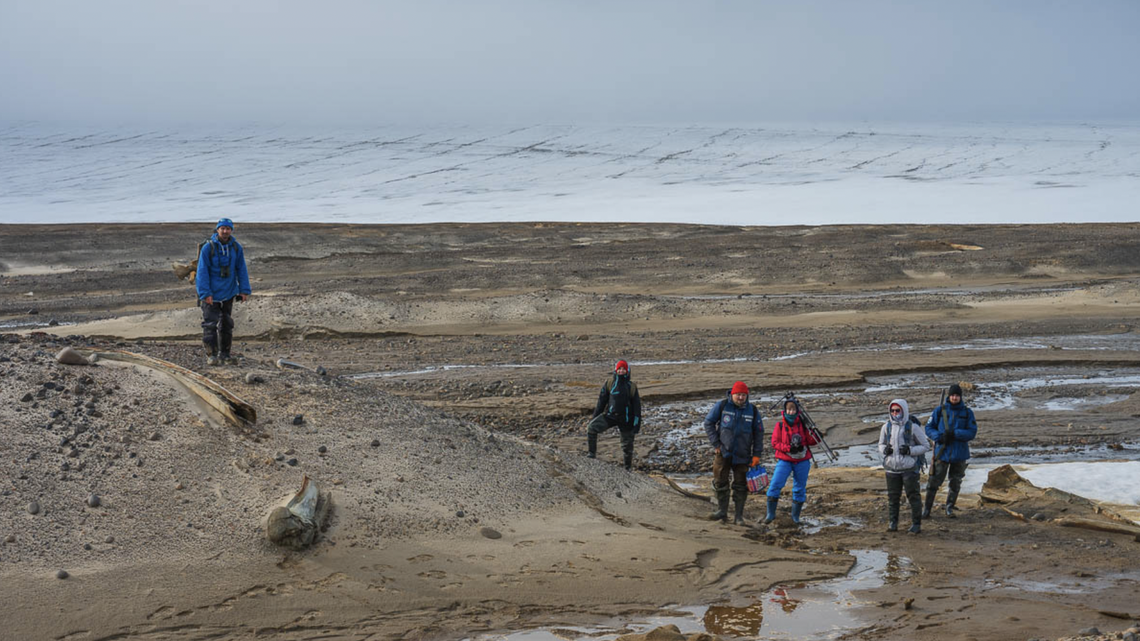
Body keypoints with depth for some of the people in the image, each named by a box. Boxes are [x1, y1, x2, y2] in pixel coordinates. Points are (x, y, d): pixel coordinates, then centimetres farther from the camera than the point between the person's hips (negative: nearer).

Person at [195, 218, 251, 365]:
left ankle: (224, 353, 23)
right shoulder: (208, 248, -13)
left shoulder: (236, 248, -1)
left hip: (228, 292, 4)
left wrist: (244, 290, -1)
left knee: (226, 323, 12)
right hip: (211, 293, -4)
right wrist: (205, 293, -19)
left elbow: (241, 270, 5)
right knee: (210, 324, -8)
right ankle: (211, 355, -6)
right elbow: (202, 271, -13)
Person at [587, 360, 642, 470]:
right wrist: (595, 416, 5)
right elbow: (602, 400, 6)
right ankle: (592, 453, -8)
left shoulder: (632, 386, 2)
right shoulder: (609, 382, 2)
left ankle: (628, 467, 25)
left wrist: (637, 423, -2)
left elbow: (637, 406, 4)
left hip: (625, 419, 0)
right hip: (610, 415, 0)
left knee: (627, 444, 8)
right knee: (591, 428, -20)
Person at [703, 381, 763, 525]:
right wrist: (716, 444, -5)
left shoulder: (753, 410, -1)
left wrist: (756, 454, 0)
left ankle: (739, 516, 9)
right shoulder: (722, 406, -6)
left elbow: (758, 433, 5)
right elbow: (708, 423, 1)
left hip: (742, 455, 1)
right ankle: (722, 512, 15)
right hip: (723, 452, -1)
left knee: (740, 486, 2)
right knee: (720, 482, 3)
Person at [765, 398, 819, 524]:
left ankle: (795, 516, 19)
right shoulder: (780, 424, -2)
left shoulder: (802, 423, 1)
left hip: (802, 461, 2)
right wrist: (789, 448, -19)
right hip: (785, 460, -2)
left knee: (800, 489, 6)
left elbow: (811, 441, 1)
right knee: (775, 485, -12)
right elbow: (775, 443, -7)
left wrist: (815, 435, -21)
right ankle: (770, 514, -2)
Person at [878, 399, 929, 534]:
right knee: (892, 497, 7)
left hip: (909, 468, -3)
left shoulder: (912, 427, -7)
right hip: (892, 468, 3)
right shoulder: (887, 427, 4)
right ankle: (892, 523, 17)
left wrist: (910, 450, -16)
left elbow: (926, 445, -1)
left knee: (913, 496, 1)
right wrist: (885, 449, -8)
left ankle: (916, 524, 9)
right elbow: (881, 444, 16)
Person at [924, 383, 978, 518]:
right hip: (942, 452, -1)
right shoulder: (940, 411, -1)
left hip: (959, 453, 1)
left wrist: (954, 433, -20)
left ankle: (949, 507, 27)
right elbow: (929, 428, 1)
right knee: (934, 482, -2)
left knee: (955, 483, 11)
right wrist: (940, 437, -18)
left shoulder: (967, 412, -1)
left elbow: (972, 432, -7)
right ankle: (927, 508, 9)